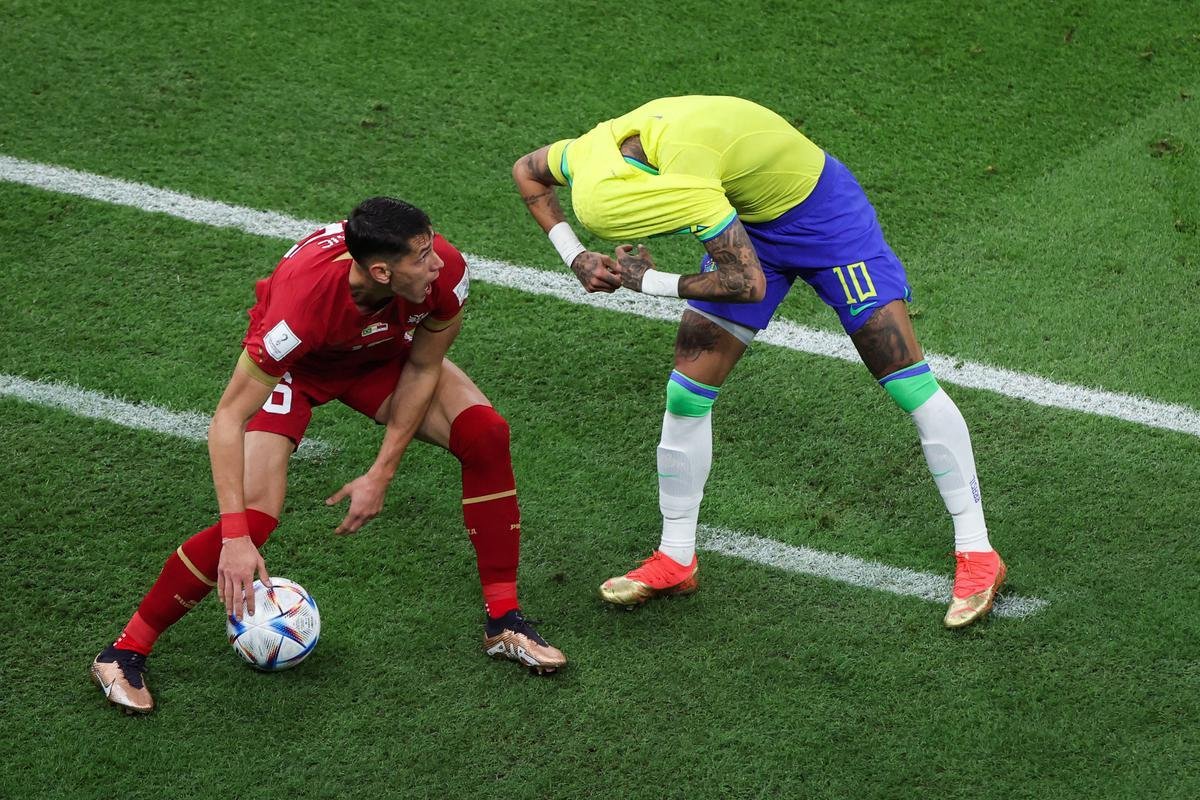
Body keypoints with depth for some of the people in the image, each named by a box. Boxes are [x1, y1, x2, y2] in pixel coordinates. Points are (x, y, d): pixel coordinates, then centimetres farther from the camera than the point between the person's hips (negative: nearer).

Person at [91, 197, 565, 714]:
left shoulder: (444, 272, -33)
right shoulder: (303, 298, -43)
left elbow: (422, 368, -13)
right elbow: (228, 418, -38)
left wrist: (381, 474, -16)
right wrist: (236, 539, -43)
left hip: (380, 355, 4)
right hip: (295, 367, -4)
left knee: (486, 436, -17)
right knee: (255, 518, -20)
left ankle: (503, 623, -2)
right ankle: (124, 653, -3)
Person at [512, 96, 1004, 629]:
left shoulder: (685, 166, -40)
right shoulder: (599, 147, -18)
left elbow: (749, 284, -36)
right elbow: (527, 170, 4)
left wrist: (647, 281, -25)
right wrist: (575, 257, -8)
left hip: (822, 216, -7)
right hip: (748, 220, 7)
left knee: (907, 381, -9)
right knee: (687, 389, 1)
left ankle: (976, 551, 0)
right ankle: (675, 559, 15)